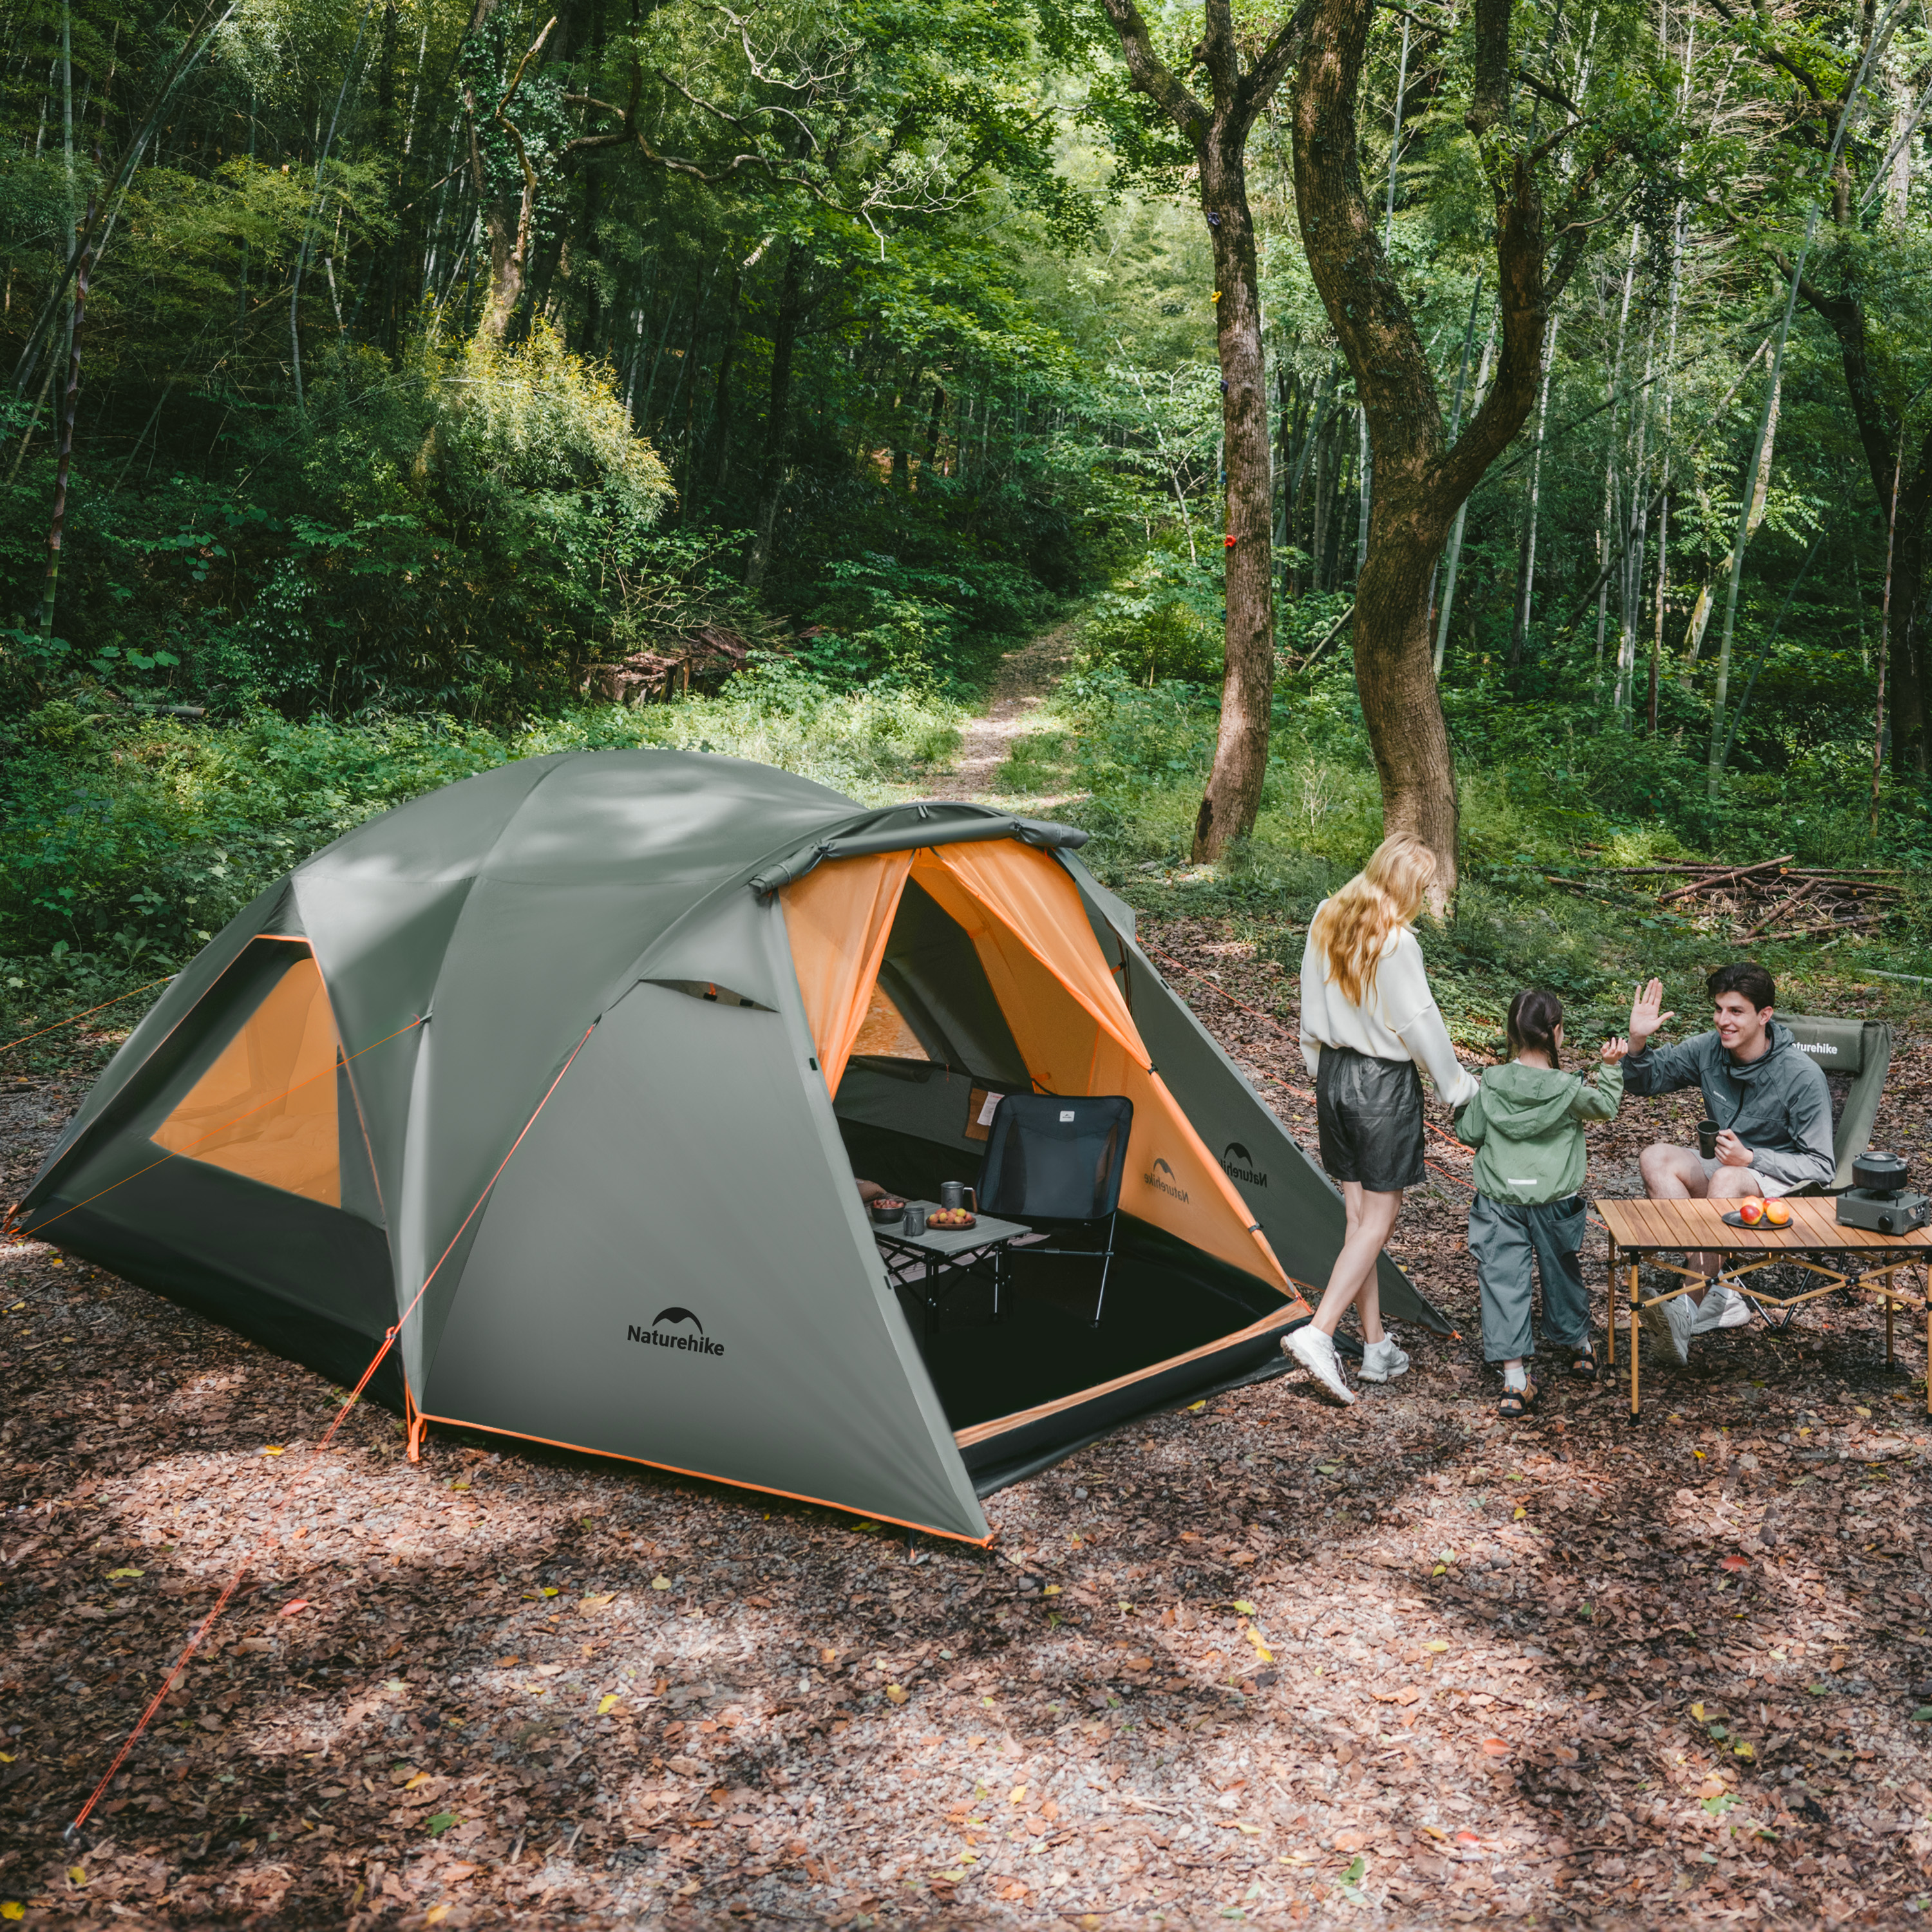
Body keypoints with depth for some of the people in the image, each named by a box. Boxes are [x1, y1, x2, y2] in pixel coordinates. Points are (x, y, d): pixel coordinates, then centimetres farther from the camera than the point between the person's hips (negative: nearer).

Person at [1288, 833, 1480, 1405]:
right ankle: (1317, 1332, -9)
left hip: (1333, 1074, 7)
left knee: (1358, 1213, 13)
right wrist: (1460, 1088, -1)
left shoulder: (1324, 921, 1)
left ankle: (1376, 1348, 20)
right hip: (1384, 1084, -7)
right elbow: (1422, 1026, -15)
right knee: (1379, 1217, 2)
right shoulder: (1396, 942, -21)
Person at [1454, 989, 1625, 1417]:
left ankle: (1515, 1380, -4)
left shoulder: (1490, 1085, -7)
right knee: (1562, 1273, 21)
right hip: (1555, 1204, 0)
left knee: (1503, 1282, 2)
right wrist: (1611, 1067, 15)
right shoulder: (1568, 1089, -11)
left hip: (1499, 1205, 0)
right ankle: (1580, 1347, 44)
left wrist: (1461, 1105, 19)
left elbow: (1469, 1134, 2)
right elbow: (1605, 1107, 7)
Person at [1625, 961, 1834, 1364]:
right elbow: (1643, 1081, 8)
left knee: (1727, 1180, -38)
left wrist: (1750, 1159, -29)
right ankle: (1720, 1295, -31)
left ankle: (1692, 1307, -36)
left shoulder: (1803, 1076, -17)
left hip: (1784, 1184, -6)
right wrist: (1638, 1041, -15)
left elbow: (1821, 1166, -15)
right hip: (1720, 1168, 6)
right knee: (1656, 1157, -23)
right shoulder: (1708, 1050, -4)